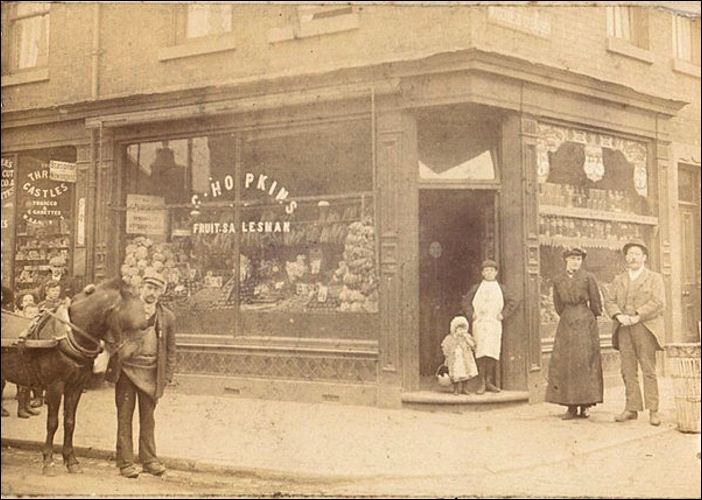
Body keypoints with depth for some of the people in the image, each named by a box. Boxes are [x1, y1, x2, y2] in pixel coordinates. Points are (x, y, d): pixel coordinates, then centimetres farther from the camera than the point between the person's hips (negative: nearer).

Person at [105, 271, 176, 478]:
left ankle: (148, 459, 21)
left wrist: (167, 377, 2)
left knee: (148, 417, 11)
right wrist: (110, 366, -7)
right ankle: (125, 462, 11)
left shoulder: (167, 317, 3)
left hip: (150, 373, 2)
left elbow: (170, 350, 7)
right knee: (124, 416, 4)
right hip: (126, 370, -1)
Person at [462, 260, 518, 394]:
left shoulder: (501, 288, 9)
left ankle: (489, 381, 5)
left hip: (494, 324, 1)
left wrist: (503, 314, 3)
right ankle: (482, 382, -4)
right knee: (481, 353, -6)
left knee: (492, 352, -4)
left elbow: (513, 302, 12)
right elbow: (466, 301, 16)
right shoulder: (476, 288, 7)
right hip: (479, 324, -1)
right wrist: (471, 314, 5)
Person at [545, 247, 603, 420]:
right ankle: (571, 407, 2)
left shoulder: (588, 278, -2)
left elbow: (596, 304, 4)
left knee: (585, 362, -6)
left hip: (586, 323, -3)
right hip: (566, 324, 3)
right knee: (564, 363, -2)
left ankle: (586, 405, 0)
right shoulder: (558, 280, 9)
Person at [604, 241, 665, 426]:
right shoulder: (619, 280, 18)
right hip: (624, 329, 4)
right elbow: (609, 301, 10)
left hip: (645, 328, -3)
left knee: (648, 370, -6)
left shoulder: (654, 278, 7)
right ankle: (632, 408, 5)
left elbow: (658, 303, -6)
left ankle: (653, 410, -3)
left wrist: (637, 316, -14)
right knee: (628, 370, 1)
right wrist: (619, 315, -10)